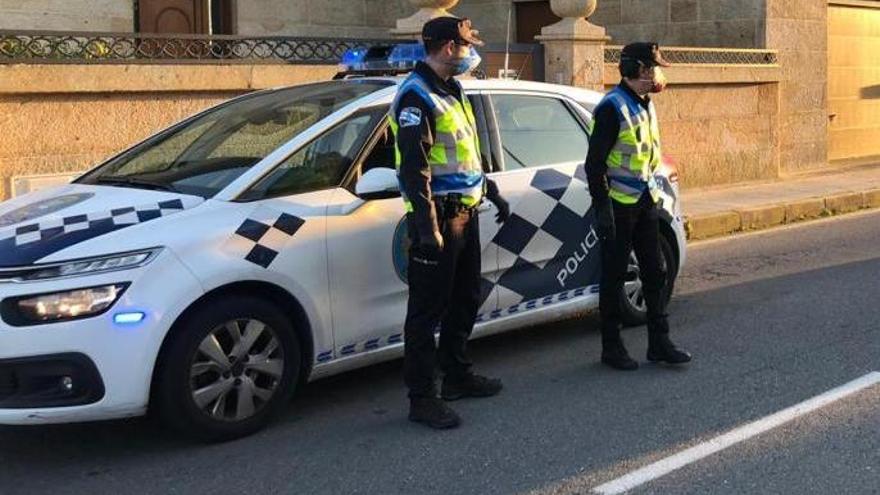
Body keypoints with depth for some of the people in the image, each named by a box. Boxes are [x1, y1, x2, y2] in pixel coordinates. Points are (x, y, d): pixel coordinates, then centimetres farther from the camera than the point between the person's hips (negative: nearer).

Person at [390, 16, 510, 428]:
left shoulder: (451, 92, 17)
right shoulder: (416, 96, -13)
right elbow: (414, 166, -21)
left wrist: (493, 193, 28)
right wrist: (426, 225, -26)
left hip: (465, 214, 10)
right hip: (439, 219, -10)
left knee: (464, 301, 18)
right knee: (428, 310, -4)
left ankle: (457, 376, 33)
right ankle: (422, 398, 2)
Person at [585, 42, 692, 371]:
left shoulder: (645, 105, 12)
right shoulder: (612, 107, -15)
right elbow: (594, 163, -18)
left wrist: (653, 193, 19)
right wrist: (602, 209, -21)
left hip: (645, 201, 8)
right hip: (619, 205, -8)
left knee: (654, 272, 10)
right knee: (614, 276, 1)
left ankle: (659, 343, 18)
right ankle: (612, 347, 12)